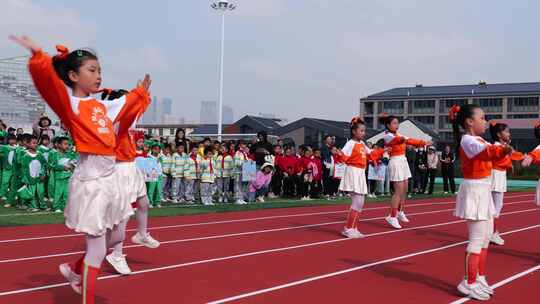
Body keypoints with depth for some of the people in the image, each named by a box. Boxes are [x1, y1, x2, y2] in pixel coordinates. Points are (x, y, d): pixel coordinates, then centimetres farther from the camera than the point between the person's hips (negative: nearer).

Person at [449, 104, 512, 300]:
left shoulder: (478, 140, 13)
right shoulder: (468, 140, -18)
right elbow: (485, 151, -38)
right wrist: (503, 150, -54)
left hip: (483, 192, 10)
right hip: (475, 192, -10)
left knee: (486, 237, 16)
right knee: (477, 239, -7)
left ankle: (480, 278, 27)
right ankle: (469, 284, 1)